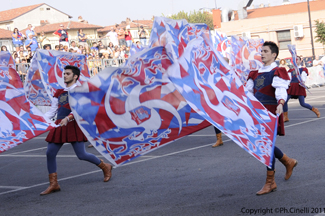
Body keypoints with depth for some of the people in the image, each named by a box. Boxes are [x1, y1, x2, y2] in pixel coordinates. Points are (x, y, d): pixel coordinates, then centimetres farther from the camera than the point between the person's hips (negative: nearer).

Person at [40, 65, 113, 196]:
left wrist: (67, 118, -30)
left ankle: (105, 167, 19)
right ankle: (53, 184, 6)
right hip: (59, 126, 7)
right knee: (50, 153, -3)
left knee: (81, 155, -6)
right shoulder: (59, 93, 18)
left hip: (73, 125, -6)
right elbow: (52, 112, 18)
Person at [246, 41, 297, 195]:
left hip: (271, 112, -7)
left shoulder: (277, 72, -5)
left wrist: (280, 104, -37)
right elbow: (248, 91, 21)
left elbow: (281, 90, -19)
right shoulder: (256, 73, 17)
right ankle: (288, 162, 33)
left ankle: (270, 182, -1)